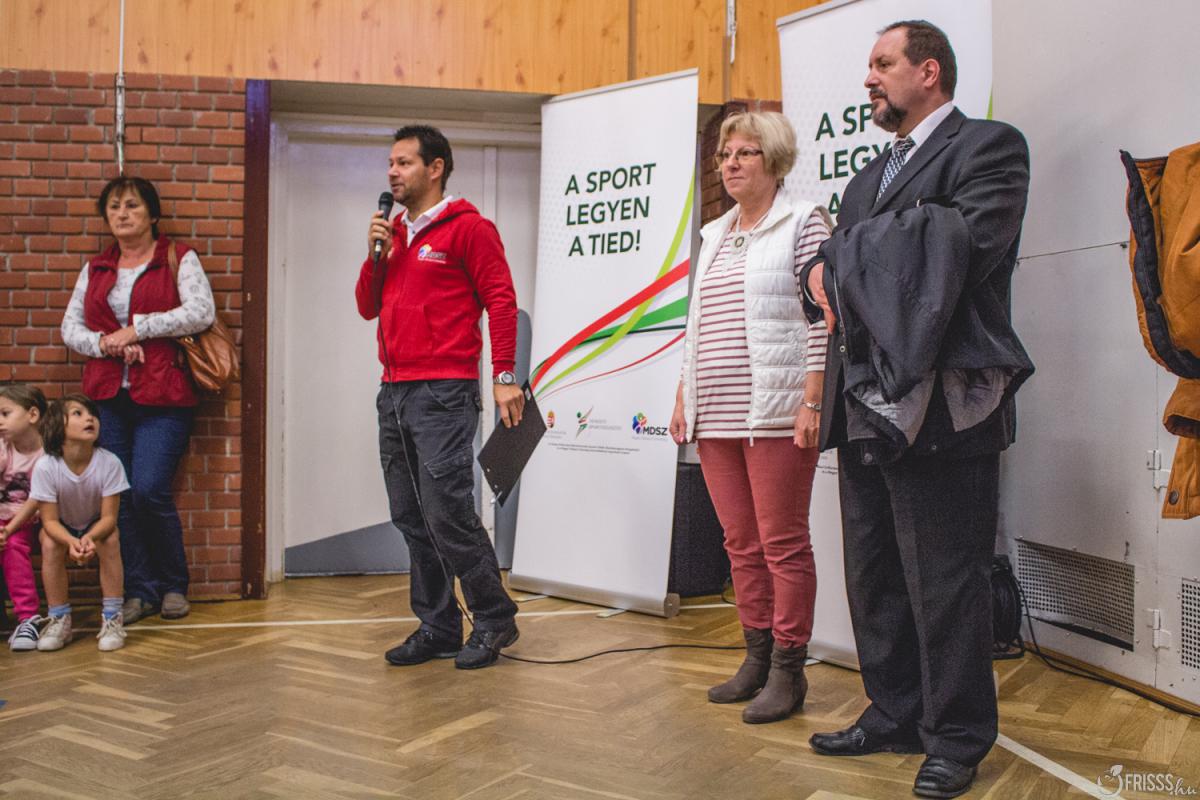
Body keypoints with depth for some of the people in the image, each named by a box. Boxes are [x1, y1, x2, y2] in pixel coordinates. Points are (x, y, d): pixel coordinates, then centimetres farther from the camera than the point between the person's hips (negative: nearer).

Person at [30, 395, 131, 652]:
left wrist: (90, 538, -44)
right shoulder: (45, 467, -26)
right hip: (61, 529, 0)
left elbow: (109, 517, -23)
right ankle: (59, 620, -13)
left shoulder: (109, 462, -27)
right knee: (50, 544, -29)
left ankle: (112, 618, -19)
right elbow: (50, 520, -22)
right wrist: (71, 541, -43)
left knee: (110, 540, -29)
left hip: (97, 526, 0)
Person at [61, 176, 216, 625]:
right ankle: (141, 590, 15)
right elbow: (70, 327, 13)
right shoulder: (95, 269, 17)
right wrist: (106, 344, -8)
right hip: (110, 398, 5)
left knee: (149, 492, -12)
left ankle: (174, 584, 9)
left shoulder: (179, 259, 3)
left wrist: (136, 328, -12)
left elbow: (200, 313, -11)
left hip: (163, 397, -5)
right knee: (120, 496, 4)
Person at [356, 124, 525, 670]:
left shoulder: (468, 227, -3)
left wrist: (504, 376, -13)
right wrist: (375, 254, 3)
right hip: (394, 393, 8)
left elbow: (501, 301, -7)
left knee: (448, 512, -9)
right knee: (411, 519, 9)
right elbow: (369, 308, 18)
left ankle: (494, 620, 7)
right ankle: (437, 628, 20)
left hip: (443, 394, -8)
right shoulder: (393, 232, 18)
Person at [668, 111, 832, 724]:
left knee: (783, 544, -1)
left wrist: (812, 402, -15)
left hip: (775, 414, -7)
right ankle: (757, 657, 21)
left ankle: (788, 670, 8)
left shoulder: (803, 223, 0)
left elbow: (821, 319, -8)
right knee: (741, 543, 10)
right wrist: (684, 396, 16)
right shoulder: (714, 236, 20)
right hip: (715, 417, 7)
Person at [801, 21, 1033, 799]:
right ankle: (896, 714, 28)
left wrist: (852, 250, -9)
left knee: (945, 580, -1)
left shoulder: (988, 146, -1)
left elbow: (971, 240, -19)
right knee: (873, 576, 13)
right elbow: (831, 269, 18)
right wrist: (828, 269, -7)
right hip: (869, 406, 8)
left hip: (941, 405, -8)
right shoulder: (871, 176, 23)